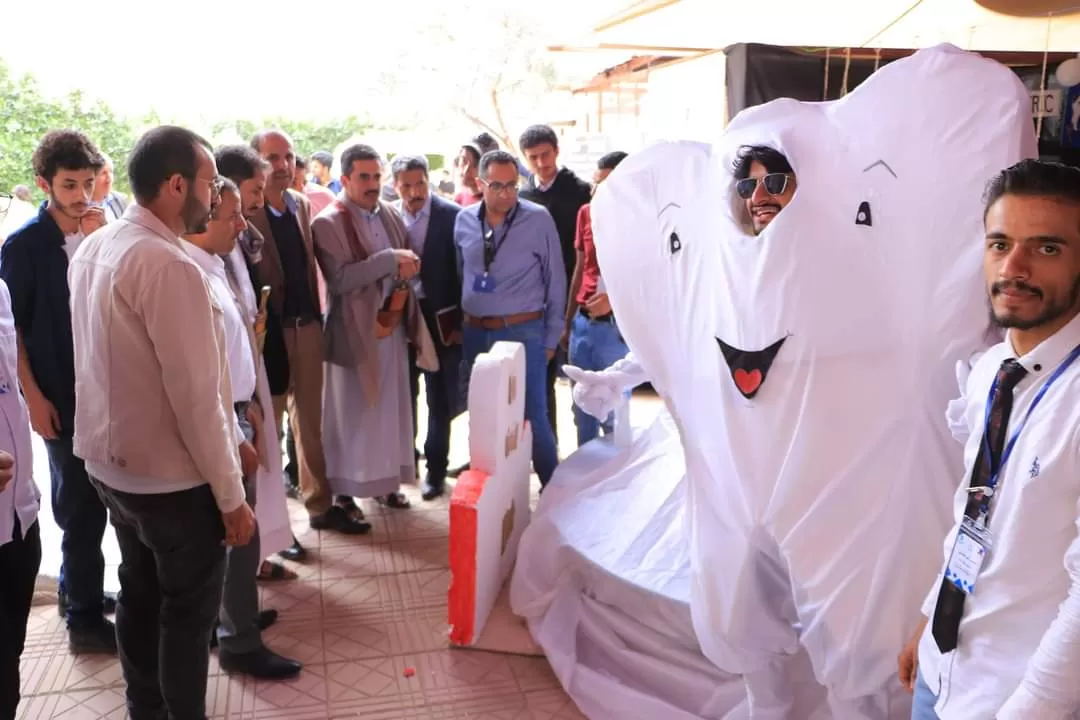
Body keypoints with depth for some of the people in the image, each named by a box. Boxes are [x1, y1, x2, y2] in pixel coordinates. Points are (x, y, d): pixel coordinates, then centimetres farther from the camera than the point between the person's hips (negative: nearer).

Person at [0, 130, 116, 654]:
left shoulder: (100, 234, 4)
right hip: (61, 394, -4)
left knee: (87, 498, 14)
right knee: (82, 503, 1)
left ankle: (76, 591, 32)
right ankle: (85, 617, 13)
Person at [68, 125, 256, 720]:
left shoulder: (91, 249, 3)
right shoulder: (168, 266, -24)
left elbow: (112, 360, 10)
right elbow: (196, 396, -24)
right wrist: (231, 496, -16)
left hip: (110, 464, 8)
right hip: (172, 478, -8)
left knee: (139, 596, 23)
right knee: (188, 612, 10)